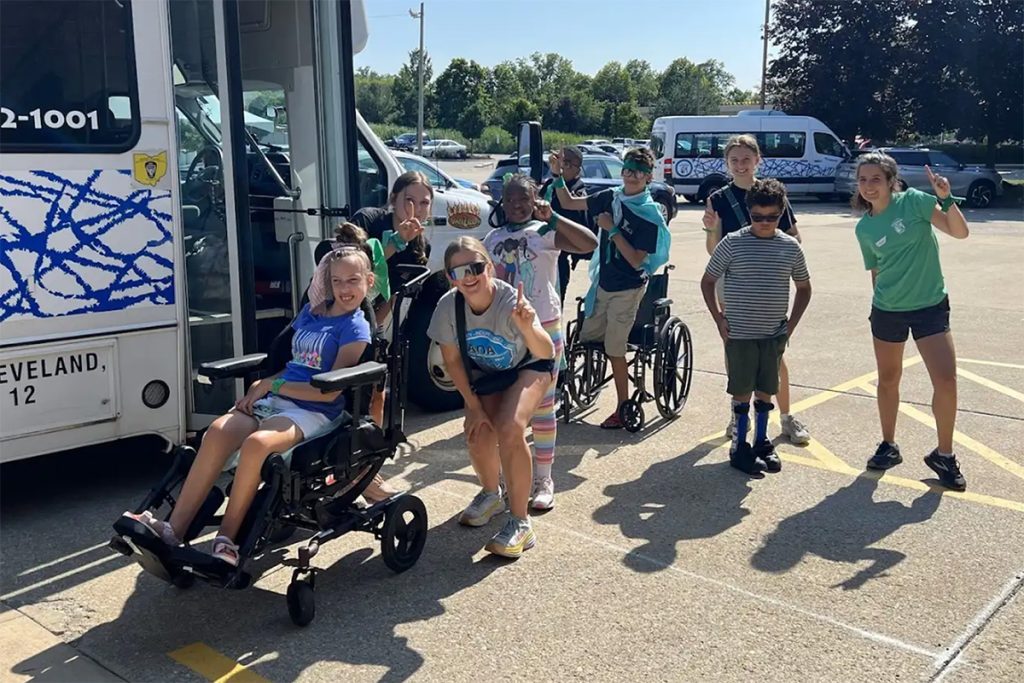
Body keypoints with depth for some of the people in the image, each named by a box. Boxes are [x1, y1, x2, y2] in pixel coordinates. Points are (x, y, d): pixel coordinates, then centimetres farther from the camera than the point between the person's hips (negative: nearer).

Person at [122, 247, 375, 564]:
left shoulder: (355, 329, -3)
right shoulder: (310, 312, 18)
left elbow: (330, 391, -12)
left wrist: (272, 384, -9)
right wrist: (261, 385, 5)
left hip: (313, 413, -6)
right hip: (275, 401, 6)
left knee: (256, 443, -35)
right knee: (218, 430, -23)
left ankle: (226, 539, -20)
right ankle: (173, 528, -23)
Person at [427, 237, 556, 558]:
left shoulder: (511, 301, -35)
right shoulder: (448, 305, -25)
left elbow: (546, 353, -45)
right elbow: (452, 360, -10)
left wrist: (527, 327, -65)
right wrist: (473, 406, -10)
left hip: (528, 367, -3)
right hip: (483, 373, 4)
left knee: (509, 429, -27)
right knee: (479, 434, -13)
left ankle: (520, 522, -12)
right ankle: (491, 494, 23)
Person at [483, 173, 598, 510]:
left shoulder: (545, 232, -7)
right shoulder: (493, 238, 8)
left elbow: (590, 243, -24)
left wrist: (553, 217, -26)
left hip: (542, 328, -5)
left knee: (542, 407, 4)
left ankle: (544, 479, 14)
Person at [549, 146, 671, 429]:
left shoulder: (650, 215, -15)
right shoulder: (611, 198, 2)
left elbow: (637, 260, -19)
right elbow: (569, 203, 8)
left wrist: (612, 229, -20)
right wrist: (557, 174, -6)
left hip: (627, 289, -6)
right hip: (603, 282, 6)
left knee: (614, 349, -1)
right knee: (586, 340, 11)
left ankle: (622, 410, 12)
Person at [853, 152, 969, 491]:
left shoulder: (914, 201, -10)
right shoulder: (864, 227, 0)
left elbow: (960, 232, -15)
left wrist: (946, 198, -28)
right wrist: (884, 298, 11)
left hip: (931, 306, -3)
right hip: (887, 310, 3)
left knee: (946, 380, -10)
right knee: (888, 380, 12)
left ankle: (944, 455, 9)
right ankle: (889, 446, 31)